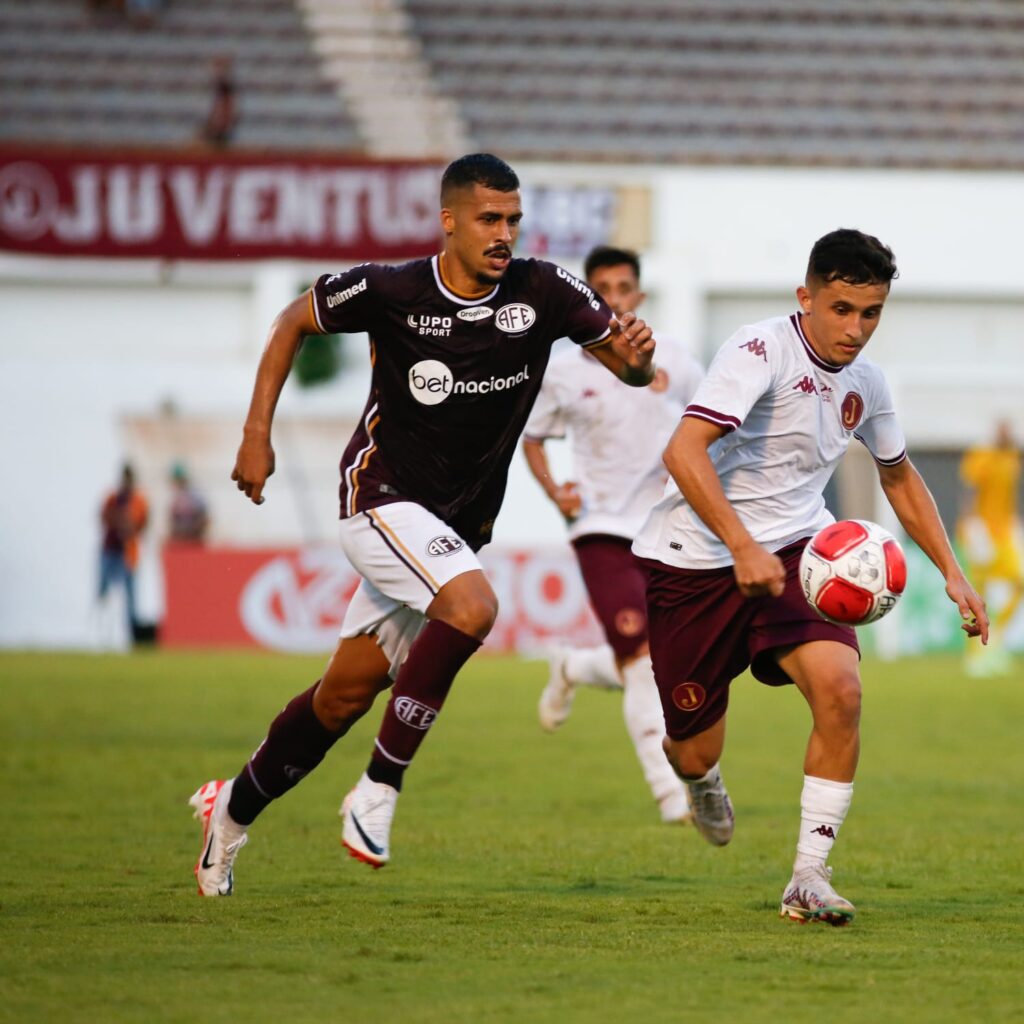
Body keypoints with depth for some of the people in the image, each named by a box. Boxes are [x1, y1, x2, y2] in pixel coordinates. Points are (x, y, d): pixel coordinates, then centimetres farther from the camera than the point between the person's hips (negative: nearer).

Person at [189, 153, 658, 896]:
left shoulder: (544, 292, -7)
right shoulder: (389, 292, -14)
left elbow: (630, 367, -4)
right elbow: (294, 322, 3)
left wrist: (636, 352, -28)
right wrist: (257, 433, -2)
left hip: (462, 522, 5)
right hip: (383, 495, -5)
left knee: (348, 692, 10)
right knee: (472, 606, -31)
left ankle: (235, 808, 30)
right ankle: (378, 792, -22)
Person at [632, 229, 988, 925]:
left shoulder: (865, 384, 3)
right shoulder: (761, 352, -19)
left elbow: (899, 476, 23)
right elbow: (684, 451, -32)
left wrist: (952, 573, 15)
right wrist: (744, 549, -41)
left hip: (797, 553, 5)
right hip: (696, 557, -5)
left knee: (841, 688, -23)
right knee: (695, 754, 3)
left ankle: (810, 879, -12)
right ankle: (703, 780, 45)